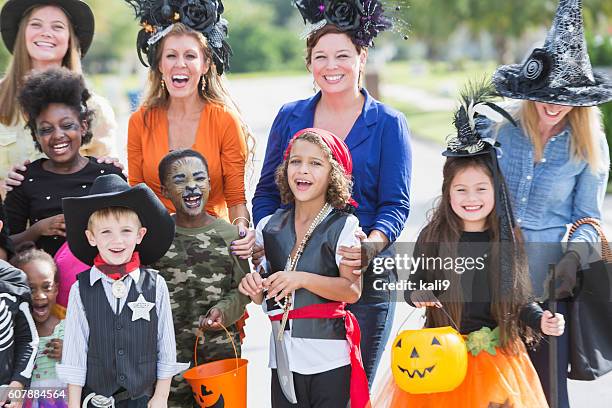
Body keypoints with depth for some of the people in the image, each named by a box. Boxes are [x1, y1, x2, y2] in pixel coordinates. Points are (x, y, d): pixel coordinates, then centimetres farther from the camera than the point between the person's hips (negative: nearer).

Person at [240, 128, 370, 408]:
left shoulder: (343, 226, -6)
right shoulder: (269, 227, 9)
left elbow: (352, 290, -15)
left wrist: (302, 280, -24)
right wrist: (254, 287, -6)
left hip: (331, 358, -4)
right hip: (284, 356, 4)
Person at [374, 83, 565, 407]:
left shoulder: (507, 239, -1)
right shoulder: (433, 238, -4)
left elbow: (519, 299, 6)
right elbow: (414, 284, 5)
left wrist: (541, 321, -11)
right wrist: (416, 295, -17)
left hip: (496, 353, 1)